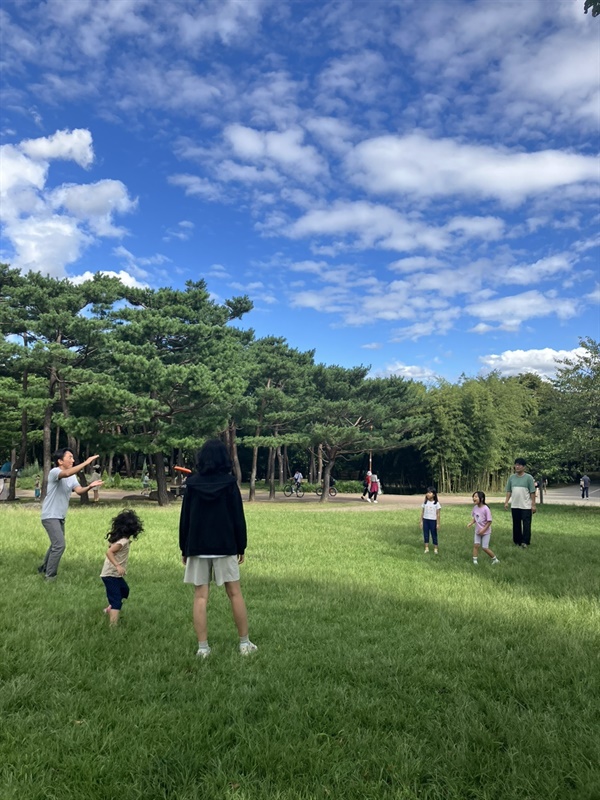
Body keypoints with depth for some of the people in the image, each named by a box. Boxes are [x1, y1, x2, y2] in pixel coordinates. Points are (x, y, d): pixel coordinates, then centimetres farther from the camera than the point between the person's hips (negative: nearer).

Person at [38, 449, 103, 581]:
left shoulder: (72, 477, 8)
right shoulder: (54, 472, -18)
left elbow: (79, 490, -8)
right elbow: (67, 473, -41)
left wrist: (90, 486, -29)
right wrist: (86, 463, -44)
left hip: (60, 516, 9)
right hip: (50, 516, -9)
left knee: (56, 544, 22)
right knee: (59, 545, -16)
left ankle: (44, 569, 40)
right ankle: (50, 576, -6)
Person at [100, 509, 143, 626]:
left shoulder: (119, 538, 4)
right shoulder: (123, 541, -22)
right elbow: (109, 552, -31)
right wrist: (118, 566, -39)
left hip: (114, 574, 10)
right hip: (111, 575, -10)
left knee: (124, 590, 31)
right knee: (116, 601, -12)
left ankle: (110, 609, 43)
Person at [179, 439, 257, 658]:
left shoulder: (193, 484, -1)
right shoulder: (229, 483, -4)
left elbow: (184, 518, 2)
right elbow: (238, 517, -3)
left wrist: (184, 549, 11)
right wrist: (241, 547, 6)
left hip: (198, 546, 1)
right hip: (225, 546, -1)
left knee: (200, 597, 5)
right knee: (235, 593, 7)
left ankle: (202, 647, 6)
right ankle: (244, 643, 13)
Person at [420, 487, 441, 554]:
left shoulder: (436, 503, -5)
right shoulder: (425, 502, 4)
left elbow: (438, 514, -4)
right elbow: (422, 512, 7)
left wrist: (438, 524, -6)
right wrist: (421, 521, 5)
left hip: (433, 520, -3)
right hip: (425, 520, 3)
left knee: (434, 534, 5)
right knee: (426, 534, 5)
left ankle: (435, 549, 15)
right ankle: (426, 548, 12)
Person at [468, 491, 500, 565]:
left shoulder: (485, 509, -23)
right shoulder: (475, 508, -3)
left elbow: (489, 521, -19)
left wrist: (483, 530, -21)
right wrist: (471, 523, -8)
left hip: (486, 532, -6)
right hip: (478, 531, 6)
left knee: (485, 548, -1)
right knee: (476, 545, -1)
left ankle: (495, 559, 19)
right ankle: (474, 561, 7)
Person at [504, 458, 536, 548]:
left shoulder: (528, 478, -5)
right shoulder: (511, 478, 7)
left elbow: (532, 492, -6)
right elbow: (509, 491, 10)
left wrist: (533, 505, -9)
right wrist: (506, 502, 2)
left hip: (526, 506, -4)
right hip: (515, 506, 4)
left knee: (526, 524, -3)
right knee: (516, 524, 9)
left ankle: (525, 542, 1)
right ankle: (518, 542, 17)